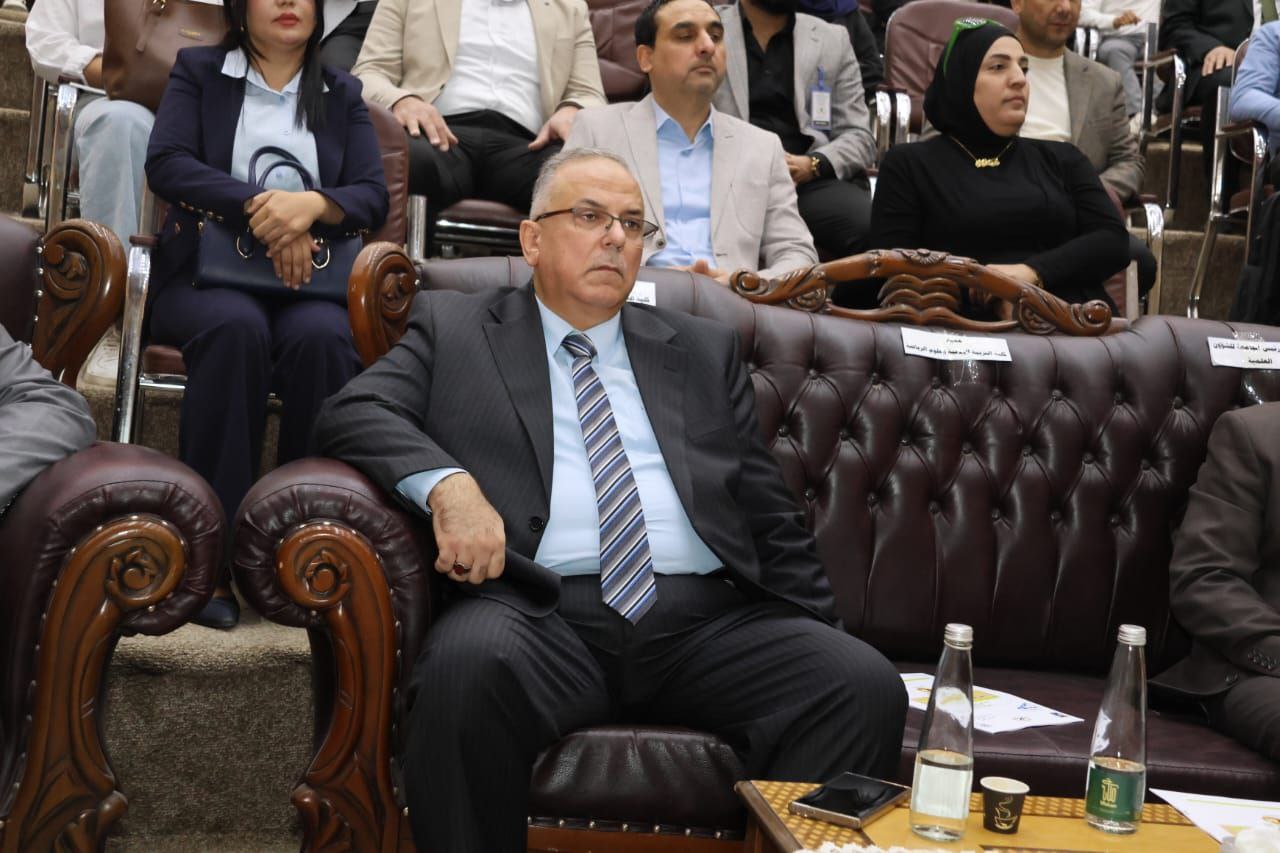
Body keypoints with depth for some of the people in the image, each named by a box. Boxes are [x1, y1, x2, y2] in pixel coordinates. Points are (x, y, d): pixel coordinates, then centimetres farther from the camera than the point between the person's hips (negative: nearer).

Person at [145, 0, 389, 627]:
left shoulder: (342, 94, 19)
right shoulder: (198, 71, 15)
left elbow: (373, 196, 6)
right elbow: (165, 163, -3)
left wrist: (313, 205, -17)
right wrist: (261, 205, -17)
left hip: (308, 281, 1)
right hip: (205, 274, -1)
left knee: (322, 338, -35)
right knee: (235, 328, -37)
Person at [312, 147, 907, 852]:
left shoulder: (705, 351, 24)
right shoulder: (454, 330, 18)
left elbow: (771, 517, 22)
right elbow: (350, 415, 4)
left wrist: (818, 642, 9)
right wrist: (448, 483, -16)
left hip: (706, 621, 3)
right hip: (543, 613, -2)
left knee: (866, 685, -23)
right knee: (467, 662, -36)